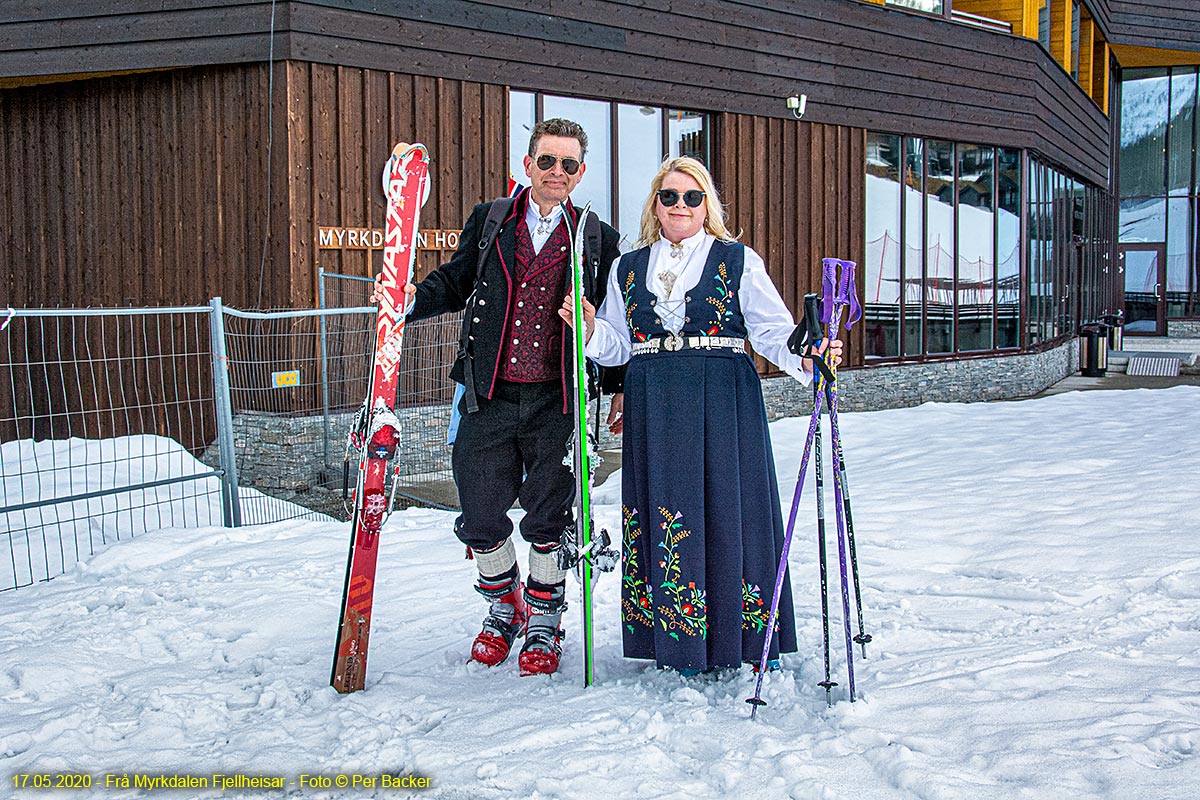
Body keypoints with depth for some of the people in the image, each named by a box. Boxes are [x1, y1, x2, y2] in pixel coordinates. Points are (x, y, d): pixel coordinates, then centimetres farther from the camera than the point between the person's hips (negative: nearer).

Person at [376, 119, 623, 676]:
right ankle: (503, 609, 31)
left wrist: (618, 390, 5)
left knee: (548, 518, 5)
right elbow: (454, 283, 12)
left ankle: (544, 624, 25)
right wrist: (412, 299, -7)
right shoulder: (487, 222, 8)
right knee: (481, 515, 6)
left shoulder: (598, 240, 5)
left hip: (557, 402, -1)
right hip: (489, 398, 1)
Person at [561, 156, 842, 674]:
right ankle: (680, 643, 12)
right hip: (654, 412, 3)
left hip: (724, 407, -3)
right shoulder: (627, 269, 16)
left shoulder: (738, 262, 6)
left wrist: (805, 356, -21)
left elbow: (772, 331, -2)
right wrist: (591, 330, -3)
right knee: (664, 512, 1)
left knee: (729, 510, -4)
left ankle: (748, 639, 8)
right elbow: (618, 346, 17)